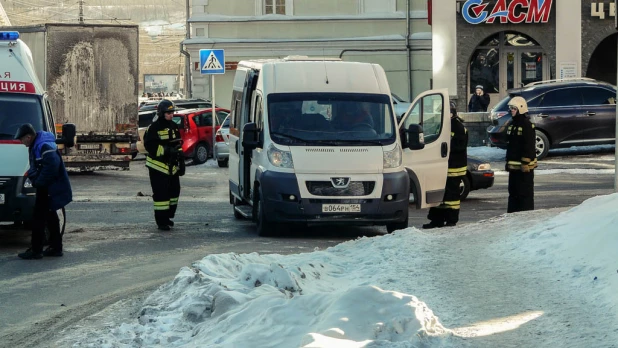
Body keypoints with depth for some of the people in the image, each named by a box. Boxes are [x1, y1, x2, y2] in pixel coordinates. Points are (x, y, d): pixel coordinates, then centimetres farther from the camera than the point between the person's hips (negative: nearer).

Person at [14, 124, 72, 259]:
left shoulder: (45, 146, -21)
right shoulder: (35, 146, 13)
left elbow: (52, 166, -30)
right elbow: (34, 166, 19)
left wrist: (39, 182, -22)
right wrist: (34, 178, -1)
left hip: (51, 190, -11)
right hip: (46, 188, 11)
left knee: (39, 218, -9)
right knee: (50, 217, 16)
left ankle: (36, 250, -6)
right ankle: (56, 248, 23)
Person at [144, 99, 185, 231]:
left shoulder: (174, 127, 14)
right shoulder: (154, 128, -11)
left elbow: (178, 145, 21)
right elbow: (150, 146, -18)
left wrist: (181, 161, 18)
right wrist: (166, 150, -26)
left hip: (172, 166, 8)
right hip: (158, 166, -8)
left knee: (174, 191, 11)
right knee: (161, 194, -7)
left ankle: (168, 216, 26)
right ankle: (161, 222, -3)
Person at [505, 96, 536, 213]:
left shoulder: (527, 125, -13)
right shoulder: (513, 125, 16)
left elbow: (529, 147, -18)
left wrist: (525, 164, -22)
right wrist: (508, 162, 20)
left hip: (524, 167, -9)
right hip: (513, 166, 9)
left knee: (525, 193, -6)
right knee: (513, 192, 14)